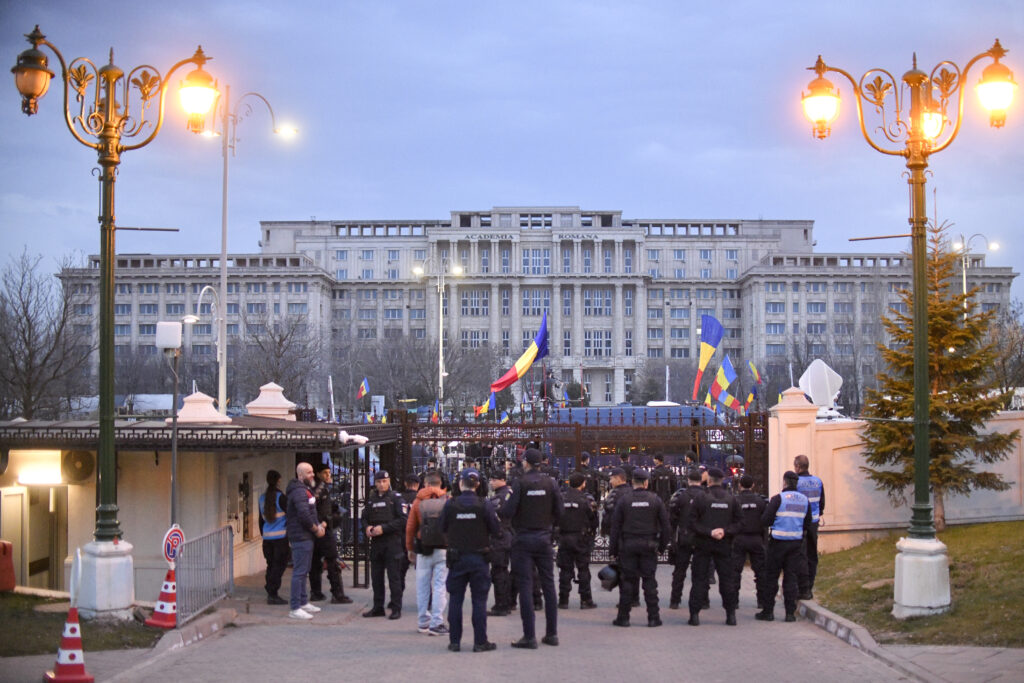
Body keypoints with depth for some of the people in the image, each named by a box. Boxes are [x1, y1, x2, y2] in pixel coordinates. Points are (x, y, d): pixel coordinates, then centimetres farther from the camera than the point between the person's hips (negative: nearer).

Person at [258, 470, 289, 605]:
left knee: (271, 565, 13)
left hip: (267, 537, 6)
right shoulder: (280, 497, -10)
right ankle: (272, 595, -7)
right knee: (279, 565, -3)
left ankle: (270, 593, 13)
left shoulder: (262, 498, 9)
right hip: (280, 537, -6)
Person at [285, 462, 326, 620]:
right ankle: (295, 608, -9)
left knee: (303, 571, 18)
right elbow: (304, 514, -25)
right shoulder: (299, 491, -17)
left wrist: (318, 525, 6)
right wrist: (316, 529, -13)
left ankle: (303, 602, 28)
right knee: (299, 572, -10)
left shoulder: (306, 490, 17)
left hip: (306, 536, 11)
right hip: (301, 537, -11)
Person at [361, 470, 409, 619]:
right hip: (376, 542, 6)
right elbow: (365, 517, 21)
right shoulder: (371, 499, 13)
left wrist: (384, 528, -16)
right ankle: (378, 607, 19)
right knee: (376, 577, 10)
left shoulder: (396, 498, -4)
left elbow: (403, 520, -12)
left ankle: (396, 608, 1)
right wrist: (367, 528, -2)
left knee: (394, 576, -3)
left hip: (392, 541, -6)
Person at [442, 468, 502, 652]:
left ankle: (454, 641, 10)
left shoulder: (450, 505, -7)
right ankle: (480, 641, 4)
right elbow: (496, 530, -6)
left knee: (455, 600, 9)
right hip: (478, 557, -1)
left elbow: (443, 527, 3)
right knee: (479, 601, 4)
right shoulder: (483, 505, -10)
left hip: (457, 558, 1)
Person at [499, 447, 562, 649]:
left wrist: (503, 507, 7)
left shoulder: (520, 483, -10)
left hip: (524, 539, -4)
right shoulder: (550, 483, 1)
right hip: (544, 538, 4)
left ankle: (529, 636, -5)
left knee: (526, 587, -2)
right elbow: (559, 513, 1)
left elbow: (508, 512, -14)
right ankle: (552, 633, 14)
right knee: (548, 585, 11)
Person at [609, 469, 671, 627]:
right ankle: (653, 617, 5)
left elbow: (615, 526, -1)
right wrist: (662, 546, 11)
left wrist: (613, 549, 5)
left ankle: (623, 617, 5)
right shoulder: (655, 499, -1)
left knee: (628, 580, 4)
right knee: (649, 580, 5)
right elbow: (665, 525, 1)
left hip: (628, 544, 0)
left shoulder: (624, 500, -2)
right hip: (649, 545, 0)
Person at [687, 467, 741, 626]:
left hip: (703, 545, -2)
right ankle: (731, 615, 8)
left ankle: (694, 615, 0)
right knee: (727, 579, 8)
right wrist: (725, 531, -9)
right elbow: (737, 523, 0)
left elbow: (692, 522, -11)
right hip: (724, 546, 2)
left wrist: (709, 532, -12)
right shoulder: (731, 499, 2)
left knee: (699, 580, 2)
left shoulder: (700, 498, -7)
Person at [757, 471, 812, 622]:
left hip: (778, 542, -4)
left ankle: (768, 611, 6)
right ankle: (790, 613, 5)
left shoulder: (778, 498, -11)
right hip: (796, 542, 4)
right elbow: (808, 524, 10)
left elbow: (765, 520, -13)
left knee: (771, 577, 5)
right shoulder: (804, 500, 5)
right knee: (791, 577, 8)